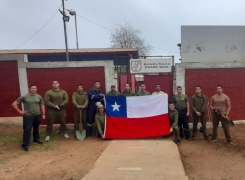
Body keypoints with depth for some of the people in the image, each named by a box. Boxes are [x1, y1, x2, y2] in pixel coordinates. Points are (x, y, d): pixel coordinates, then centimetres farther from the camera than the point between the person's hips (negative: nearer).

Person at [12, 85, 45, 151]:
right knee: (27, 130, -6)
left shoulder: (39, 97, 3)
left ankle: (36, 140, 33)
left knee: (36, 129, 16)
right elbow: (14, 104, -5)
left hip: (37, 115, 4)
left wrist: (43, 114, 7)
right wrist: (20, 111, -8)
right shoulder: (24, 97, -7)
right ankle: (25, 144, 2)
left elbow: (42, 105, 12)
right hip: (28, 116, -4)